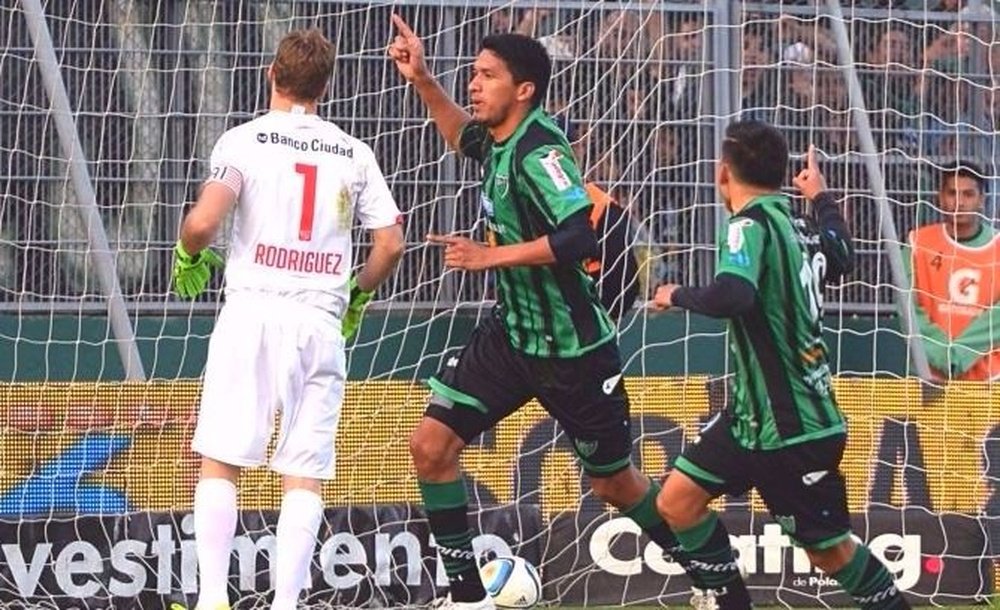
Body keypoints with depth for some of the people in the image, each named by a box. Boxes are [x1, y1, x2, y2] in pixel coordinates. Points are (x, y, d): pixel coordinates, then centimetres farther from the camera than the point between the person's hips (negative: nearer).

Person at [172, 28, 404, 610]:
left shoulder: (244, 141, 0)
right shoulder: (355, 155, 10)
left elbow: (203, 222, -12)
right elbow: (391, 244, 8)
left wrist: (190, 261, 10)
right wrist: (359, 295, 26)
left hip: (253, 309, -2)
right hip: (321, 321, 2)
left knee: (220, 463, 2)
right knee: (305, 476, 4)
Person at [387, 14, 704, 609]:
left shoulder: (538, 151, -23)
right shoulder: (499, 140, 1)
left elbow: (581, 237, -36)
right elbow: (466, 137, 27)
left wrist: (491, 256, -30)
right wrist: (422, 81, 15)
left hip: (572, 351, -8)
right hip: (512, 333, 8)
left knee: (616, 483, 7)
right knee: (431, 444, -4)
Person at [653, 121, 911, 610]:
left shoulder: (753, 224, -20)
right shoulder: (797, 223, 4)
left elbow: (733, 296, -39)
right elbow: (841, 258, 27)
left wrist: (679, 295, -18)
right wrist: (822, 198, 44)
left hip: (793, 428, -8)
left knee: (828, 550, 3)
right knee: (678, 501, 7)